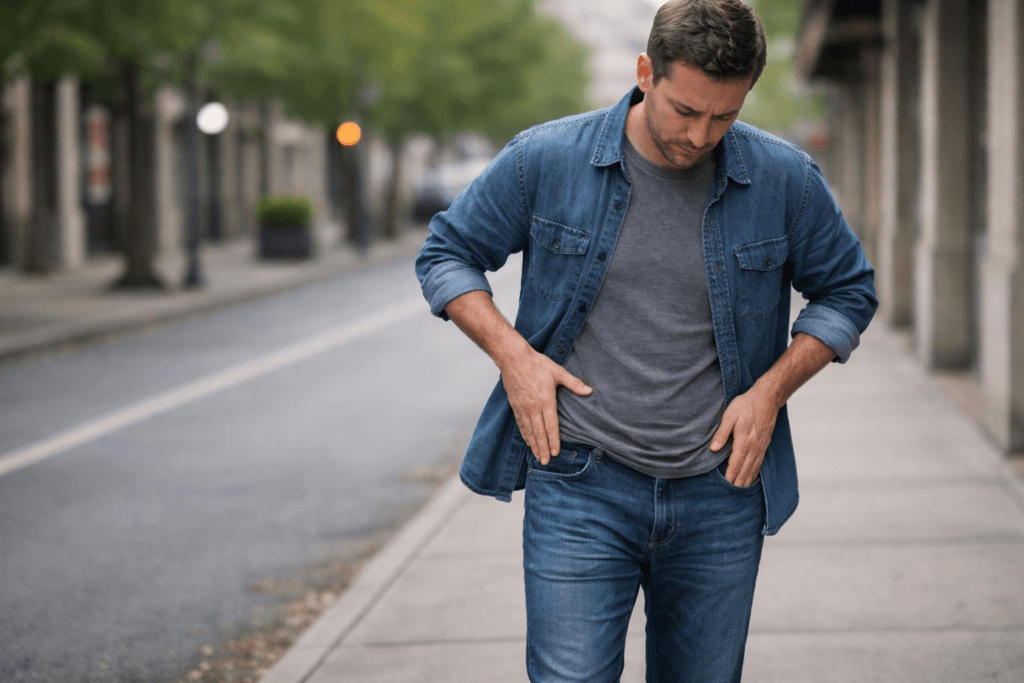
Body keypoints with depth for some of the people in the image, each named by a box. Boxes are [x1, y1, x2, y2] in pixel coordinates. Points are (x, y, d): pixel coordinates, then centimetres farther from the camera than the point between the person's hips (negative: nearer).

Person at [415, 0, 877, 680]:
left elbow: (847, 290, 12)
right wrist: (512, 354, -7)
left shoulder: (785, 180, -2)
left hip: (720, 496, 2)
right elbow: (446, 254, 8)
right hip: (580, 487, -2)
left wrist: (772, 389, -1)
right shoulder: (544, 160, -4)